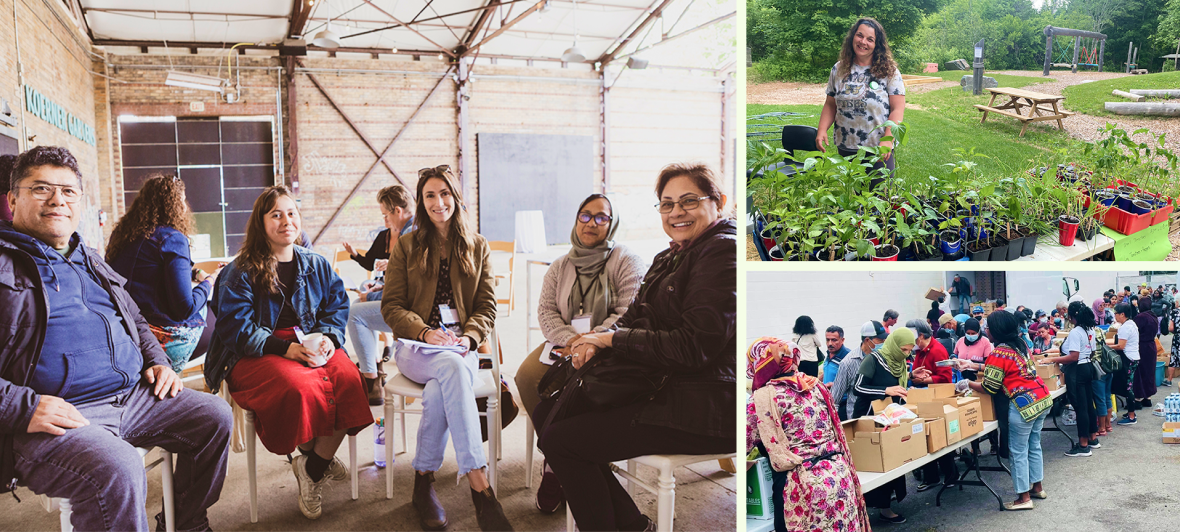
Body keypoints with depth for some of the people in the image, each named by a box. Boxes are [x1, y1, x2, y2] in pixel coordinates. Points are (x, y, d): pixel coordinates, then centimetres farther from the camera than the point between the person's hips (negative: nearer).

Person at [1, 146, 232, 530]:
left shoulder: (90, 262, 23)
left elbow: (136, 321, 34)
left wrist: (156, 361, 15)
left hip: (132, 395, 8)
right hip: (53, 415, -8)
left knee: (216, 418, 2)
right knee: (117, 470, -35)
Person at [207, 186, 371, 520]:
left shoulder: (317, 266, 15)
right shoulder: (241, 273, 2)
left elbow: (337, 308, 11)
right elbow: (237, 328, -7)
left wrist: (328, 338, -12)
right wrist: (286, 349, -21)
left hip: (312, 345, 4)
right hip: (255, 355, -3)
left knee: (348, 378, -29)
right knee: (301, 386, -35)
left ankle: (313, 470, -12)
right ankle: (320, 458, -5)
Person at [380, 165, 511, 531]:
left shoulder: (478, 247, 14)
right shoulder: (406, 246, 11)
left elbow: (487, 307, 9)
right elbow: (392, 306, 4)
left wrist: (468, 337, -12)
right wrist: (426, 333, -15)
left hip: (461, 347, 1)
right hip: (415, 347, -1)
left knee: (439, 389, -36)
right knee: (453, 368, -37)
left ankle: (424, 480, -23)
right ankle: (479, 485, -43)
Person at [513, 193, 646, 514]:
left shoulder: (627, 262, 4)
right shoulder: (560, 266, 19)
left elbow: (628, 315, -8)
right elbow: (545, 311, 9)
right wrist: (570, 339, -12)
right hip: (562, 344, 5)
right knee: (527, 376, -25)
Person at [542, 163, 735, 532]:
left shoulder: (723, 250, -14)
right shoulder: (669, 257, 17)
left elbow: (694, 346, -21)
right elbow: (636, 319, 16)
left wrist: (611, 339, -12)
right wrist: (598, 342, -7)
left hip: (702, 410, -10)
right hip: (660, 390, 10)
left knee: (560, 440, -15)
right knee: (548, 413, 8)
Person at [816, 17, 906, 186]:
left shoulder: (889, 71, -2)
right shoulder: (839, 69, 7)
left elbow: (897, 109, -6)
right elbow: (830, 104, 10)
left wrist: (887, 140, -17)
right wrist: (822, 130, -6)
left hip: (879, 150, -3)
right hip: (845, 149, 3)